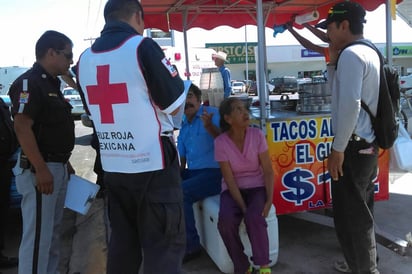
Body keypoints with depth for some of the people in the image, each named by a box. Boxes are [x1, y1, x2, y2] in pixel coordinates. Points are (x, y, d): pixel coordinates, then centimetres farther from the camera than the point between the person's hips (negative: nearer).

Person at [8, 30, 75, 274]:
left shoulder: (52, 84, 16)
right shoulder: (29, 82, -13)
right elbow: (22, 128, -22)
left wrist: (65, 163, 21)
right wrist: (41, 169, -26)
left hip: (58, 168, 10)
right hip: (40, 170, -10)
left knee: (52, 233, 17)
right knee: (38, 235, -3)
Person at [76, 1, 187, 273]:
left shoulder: (85, 58, 8)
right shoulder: (143, 47, -11)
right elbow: (174, 104, -9)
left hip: (112, 166, 7)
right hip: (152, 164, -6)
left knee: (122, 241, 18)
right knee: (165, 244, 3)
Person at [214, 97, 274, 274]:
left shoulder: (257, 135, -9)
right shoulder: (220, 142, -11)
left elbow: (268, 171, -6)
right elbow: (229, 179, -12)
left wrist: (269, 199, -19)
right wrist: (243, 206, -20)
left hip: (256, 187, 0)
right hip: (232, 190, 0)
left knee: (254, 217, -31)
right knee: (226, 220, -28)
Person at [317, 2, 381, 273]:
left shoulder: (350, 54, -16)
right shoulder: (369, 52, 15)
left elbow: (350, 104, -27)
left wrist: (338, 149, -23)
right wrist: (333, 62, 14)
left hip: (353, 147, -10)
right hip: (369, 144, 10)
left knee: (349, 215, 2)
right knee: (362, 211, 20)